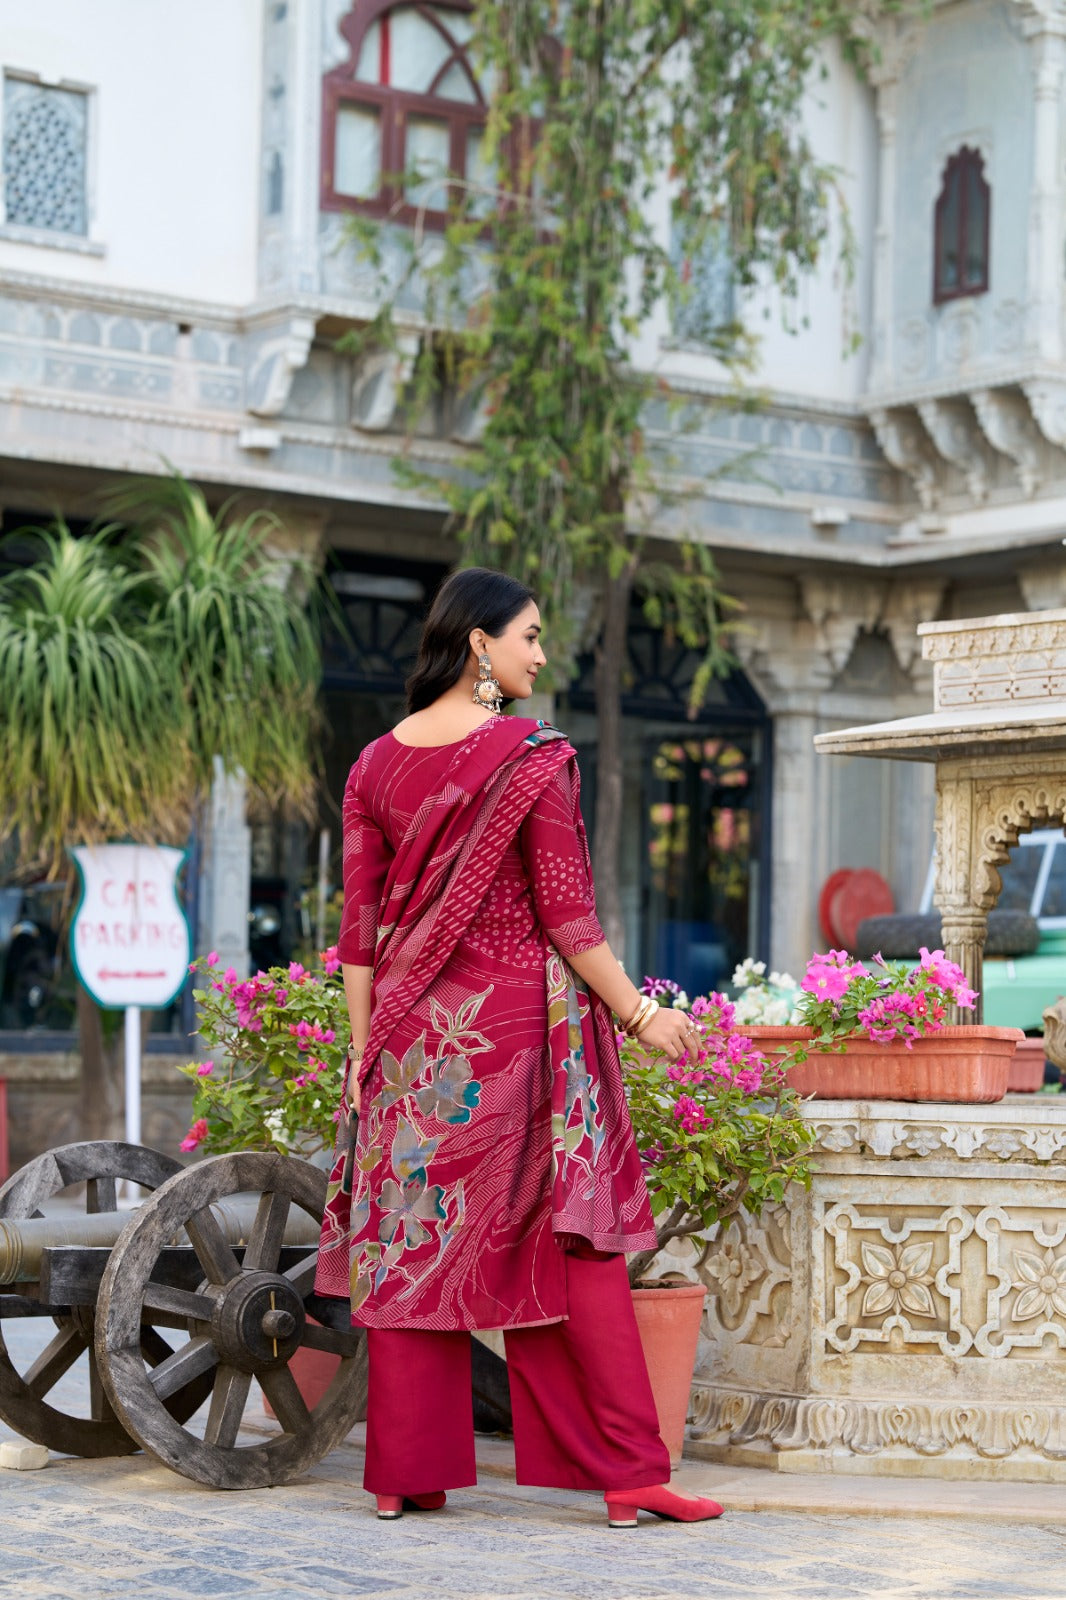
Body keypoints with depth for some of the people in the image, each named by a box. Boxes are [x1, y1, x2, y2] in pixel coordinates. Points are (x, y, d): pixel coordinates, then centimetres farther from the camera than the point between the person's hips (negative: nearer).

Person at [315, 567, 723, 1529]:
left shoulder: (377, 764, 6)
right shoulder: (533, 756, -8)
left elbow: (360, 925, 6)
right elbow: (566, 914, -10)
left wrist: (364, 1048, 10)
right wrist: (639, 1014, -2)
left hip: (412, 1031, 5)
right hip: (521, 1020, -4)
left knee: (413, 1236, 8)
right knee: (571, 1238, 0)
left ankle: (406, 1475, 11)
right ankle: (629, 1474, 1)